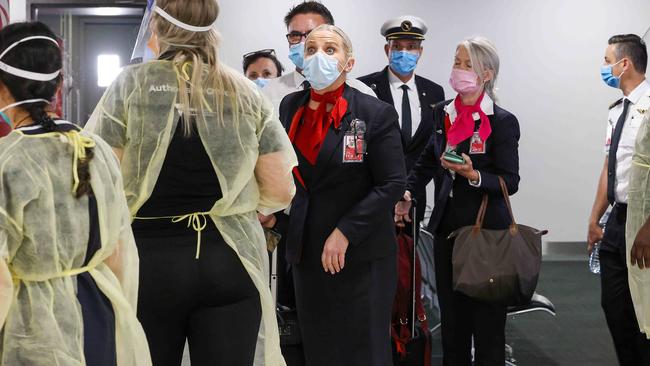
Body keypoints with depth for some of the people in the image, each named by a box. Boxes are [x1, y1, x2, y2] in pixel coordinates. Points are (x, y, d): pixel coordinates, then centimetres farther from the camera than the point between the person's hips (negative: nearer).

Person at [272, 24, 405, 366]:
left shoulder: (376, 113, -9)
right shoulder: (290, 107, 5)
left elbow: (392, 184, -12)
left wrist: (345, 232, -17)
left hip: (360, 256, -4)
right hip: (307, 251, 5)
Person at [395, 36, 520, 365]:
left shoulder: (502, 122, -9)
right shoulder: (443, 113, 8)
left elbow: (510, 182, -10)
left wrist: (474, 175, -26)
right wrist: (408, 192, 13)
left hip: (486, 230, -5)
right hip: (447, 225, 6)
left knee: (486, 320, 0)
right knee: (451, 316, 12)